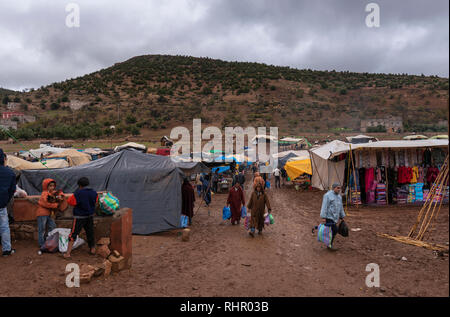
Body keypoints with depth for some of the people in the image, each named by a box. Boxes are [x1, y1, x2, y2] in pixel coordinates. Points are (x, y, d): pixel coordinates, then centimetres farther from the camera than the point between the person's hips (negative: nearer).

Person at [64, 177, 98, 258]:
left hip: (79, 217, -4)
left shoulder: (78, 193, -17)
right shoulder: (94, 193, -2)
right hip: (90, 216, 4)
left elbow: (70, 201, -7)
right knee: (90, 233, 17)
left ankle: (68, 253, 2)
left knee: (73, 235, 3)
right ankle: (92, 249, 28)